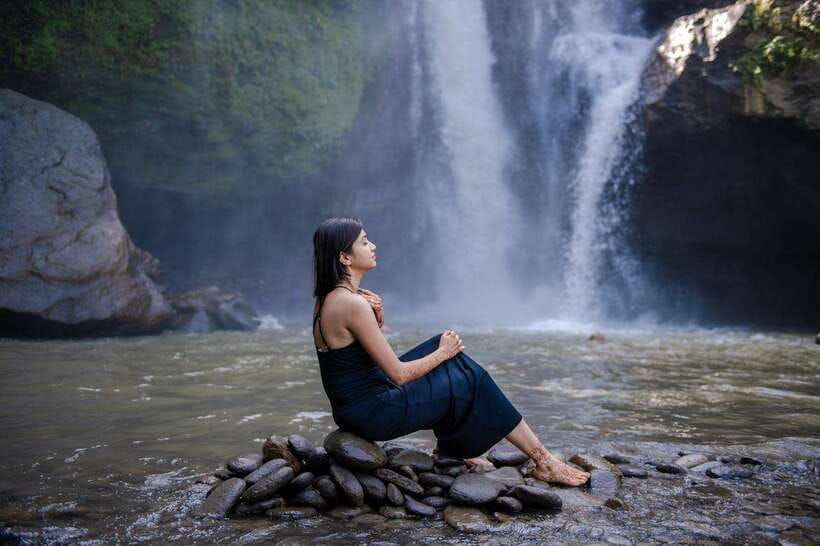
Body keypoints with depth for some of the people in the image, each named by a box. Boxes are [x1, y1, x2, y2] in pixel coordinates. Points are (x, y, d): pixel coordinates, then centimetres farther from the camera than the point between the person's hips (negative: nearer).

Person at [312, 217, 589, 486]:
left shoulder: (327, 298, 6)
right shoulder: (352, 304, -24)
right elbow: (399, 374, -20)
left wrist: (376, 321, -2)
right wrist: (443, 353, -4)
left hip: (352, 408, 9)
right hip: (373, 415, -9)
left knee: (444, 345, 13)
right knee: (471, 380, 0)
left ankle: (450, 446, 21)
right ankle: (543, 460, 12)